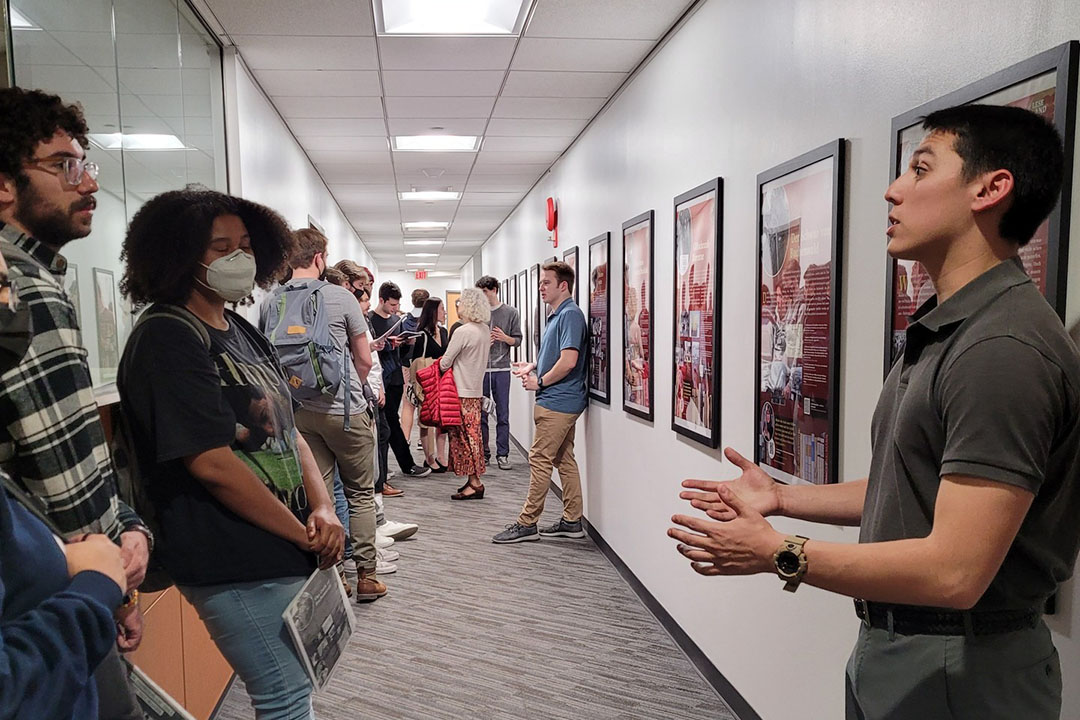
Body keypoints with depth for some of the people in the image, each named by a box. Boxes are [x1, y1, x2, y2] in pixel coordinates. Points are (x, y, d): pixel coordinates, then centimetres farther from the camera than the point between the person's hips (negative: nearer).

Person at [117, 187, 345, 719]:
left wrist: (322, 508, -5)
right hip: (238, 569, -9)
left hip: (287, 552, 9)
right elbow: (212, 463, -22)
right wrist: (304, 535, -15)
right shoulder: (167, 339, -15)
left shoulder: (242, 332, 11)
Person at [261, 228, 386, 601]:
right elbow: (365, 360, -3)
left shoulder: (271, 302, 0)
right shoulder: (341, 298, -9)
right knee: (360, 492, 9)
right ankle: (366, 576, 13)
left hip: (297, 413, 4)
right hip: (344, 409, -4)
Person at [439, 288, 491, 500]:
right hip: (476, 389, 8)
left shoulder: (463, 332, -18)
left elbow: (444, 363, -12)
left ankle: (474, 482, 1)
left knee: (464, 436, -2)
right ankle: (473, 481, 17)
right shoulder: (485, 330, 7)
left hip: (462, 392, -8)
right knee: (472, 436, 12)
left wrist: (440, 365, 9)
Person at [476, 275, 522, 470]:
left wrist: (505, 338, -14)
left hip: (501, 369, -1)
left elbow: (517, 340, 6)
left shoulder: (511, 313, 5)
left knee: (503, 415, 2)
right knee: (481, 415, 6)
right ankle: (483, 453, 17)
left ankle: (502, 454, 10)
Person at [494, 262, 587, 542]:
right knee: (563, 459, 13)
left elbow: (568, 361, -25)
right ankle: (572, 521, 20)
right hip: (561, 401, 10)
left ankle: (527, 523, 3)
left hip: (557, 402, -10)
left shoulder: (571, 314, -16)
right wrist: (533, 366, 10)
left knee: (540, 459, -5)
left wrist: (540, 382, -14)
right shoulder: (557, 315, 16)